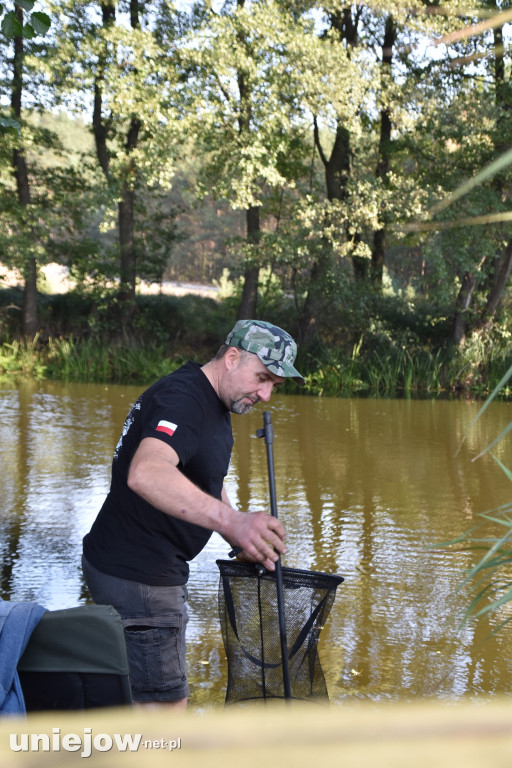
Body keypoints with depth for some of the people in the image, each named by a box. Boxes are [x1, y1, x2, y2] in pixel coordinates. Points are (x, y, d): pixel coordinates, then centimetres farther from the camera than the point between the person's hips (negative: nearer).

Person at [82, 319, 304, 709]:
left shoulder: (213, 402, 12)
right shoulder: (182, 398, -23)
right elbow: (145, 474, -44)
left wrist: (244, 539, 11)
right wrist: (230, 519, -57)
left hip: (154, 569, 11)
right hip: (136, 574, -11)